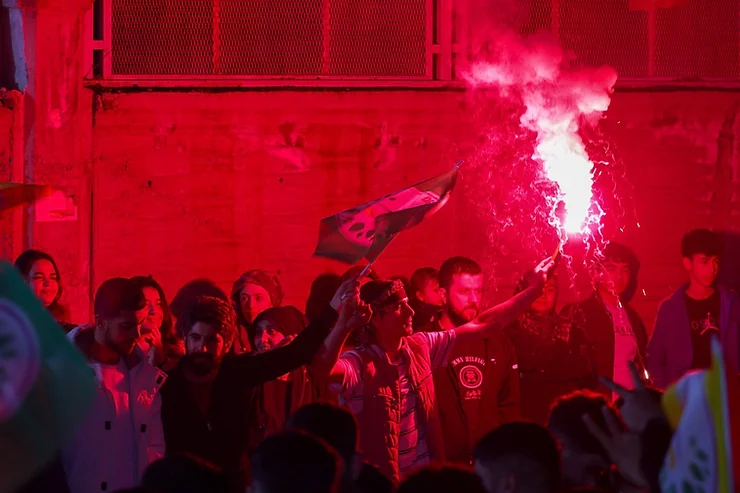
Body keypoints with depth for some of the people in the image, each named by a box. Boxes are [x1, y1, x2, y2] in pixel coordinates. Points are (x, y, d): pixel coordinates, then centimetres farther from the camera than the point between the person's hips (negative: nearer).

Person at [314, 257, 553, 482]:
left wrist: (532, 290, 7)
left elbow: (482, 325, 8)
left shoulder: (420, 347, 2)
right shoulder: (359, 364, -17)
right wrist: (345, 324, -56)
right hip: (381, 485, -6)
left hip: (427, 477, 6)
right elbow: (323, 367, -40)